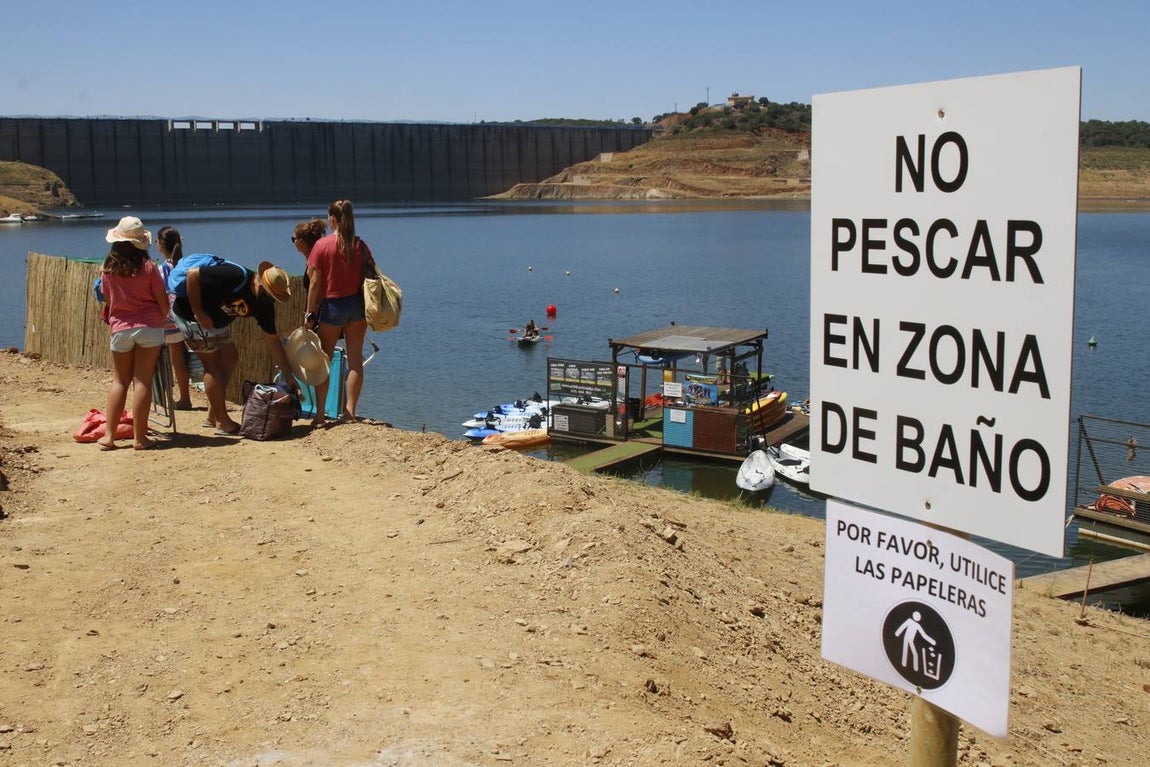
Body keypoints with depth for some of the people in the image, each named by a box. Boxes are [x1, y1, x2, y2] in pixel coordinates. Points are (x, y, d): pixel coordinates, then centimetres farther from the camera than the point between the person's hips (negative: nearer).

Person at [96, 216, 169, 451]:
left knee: (119, 381, 12)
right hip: (149, 327, -2)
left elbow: (107, 299, 10)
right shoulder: (148, 267, -8)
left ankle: (108, 435, 9)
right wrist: (164, 319, 17)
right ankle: (139, 437, 1)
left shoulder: (108, 269, 0)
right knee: (142, 381, -1)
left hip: (120, 328, 3)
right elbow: (162, 300, -4)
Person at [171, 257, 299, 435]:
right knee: (213, 363, -8)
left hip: (217, 321, 8)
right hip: (191, 315, -8)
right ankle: (222, 422, -1)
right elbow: (192, 274, -30)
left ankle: (212, 416, 16)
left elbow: (272, 340, -4)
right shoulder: (234, 276, -32)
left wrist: (289, 375, -6)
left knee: (230, 359, 6)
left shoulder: (265, 304, -9)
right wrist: (198, 312, -25)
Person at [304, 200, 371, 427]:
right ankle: (350, 411, 8)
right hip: (357, 305, 3)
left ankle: (320, 414, 6)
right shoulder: (361, 246, 0)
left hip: (332, 306, -3)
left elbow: (315, 282, -9)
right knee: (355, 359, 7)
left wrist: (310, 313, -3)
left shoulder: (322, 245, -9)